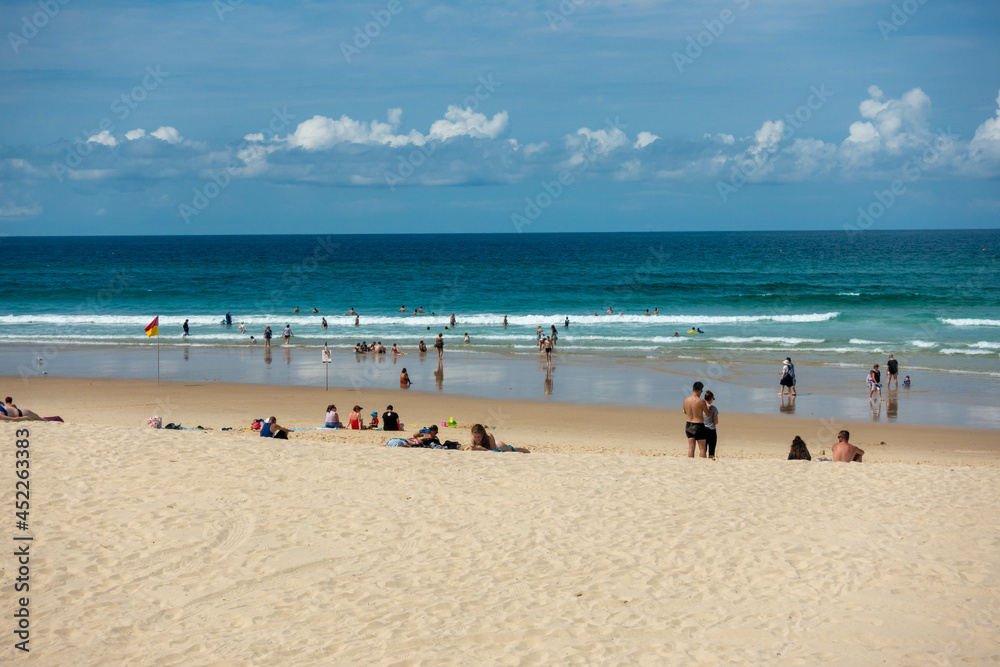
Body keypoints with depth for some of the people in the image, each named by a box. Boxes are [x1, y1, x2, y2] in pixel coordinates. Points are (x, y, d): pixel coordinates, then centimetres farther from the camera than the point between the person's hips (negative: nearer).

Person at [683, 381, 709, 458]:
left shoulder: (686, 400, 1)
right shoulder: (701, 401, -15)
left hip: (689, 425, 5)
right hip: (699, 426, -5)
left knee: (691, 448, 7)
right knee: (702, 448, 4)